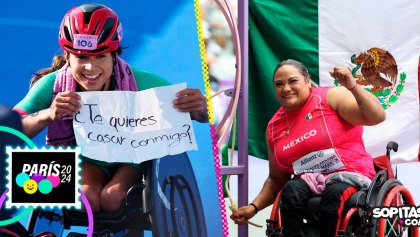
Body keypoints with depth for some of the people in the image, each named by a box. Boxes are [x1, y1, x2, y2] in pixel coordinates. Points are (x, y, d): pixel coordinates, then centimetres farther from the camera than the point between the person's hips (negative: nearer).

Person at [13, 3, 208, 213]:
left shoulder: (139, 82, -26)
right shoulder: (53, 85, -24)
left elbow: (201, 115, -21)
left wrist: (197, 106, -46)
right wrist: (47, 115, -52)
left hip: (133, 157, 0)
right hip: (87, 158, 1)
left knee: (112, 197, -29)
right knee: (87, 196, -30)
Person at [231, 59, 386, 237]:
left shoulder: (331, 97, -3)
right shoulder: (274, 127, 12)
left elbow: (377, 117, -12)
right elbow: (276, 179, 20)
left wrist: (352, 87, -25)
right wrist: (254, 207, 5)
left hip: (349, 175, -4)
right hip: (308, 181, 4)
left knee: (335, 193, -36)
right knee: (291, 191, -29)